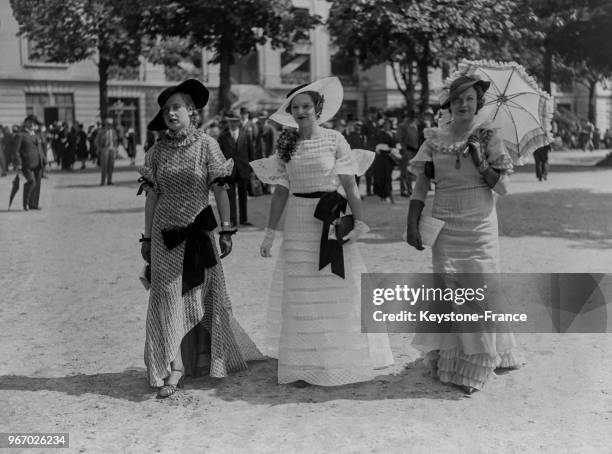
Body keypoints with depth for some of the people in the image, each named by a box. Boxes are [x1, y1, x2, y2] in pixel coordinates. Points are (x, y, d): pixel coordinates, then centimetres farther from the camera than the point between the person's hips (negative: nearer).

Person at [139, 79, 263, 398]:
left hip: (199, 231, -1)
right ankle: (174, 367, 0)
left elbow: (220, 191, -3)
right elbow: (152, 196, 5)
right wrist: (147, 237, 5)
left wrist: (226, 231, -5)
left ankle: (213, 356, 30)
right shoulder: (157, 150, 2)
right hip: (166, 234, 1)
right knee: (167, 296, -4)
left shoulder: (206, 145, -5)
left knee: (205, 295, 9)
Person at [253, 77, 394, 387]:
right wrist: (270, 232, 7)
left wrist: (360, 222, -13)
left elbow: (350, 186, -4)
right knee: (300, 297, 5)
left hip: (330, 220, -3)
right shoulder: (286, 144, 6)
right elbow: (281, 190, 9)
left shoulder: (334, 139, -3)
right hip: (298, 223, 3)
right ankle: (303, 366, 14)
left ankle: (342, 361, 16)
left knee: (338, 292, 2)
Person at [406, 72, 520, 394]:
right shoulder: (435, 139, 4)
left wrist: (480, 162, -15)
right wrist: (412, 225, -2)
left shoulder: (488, 138, 1)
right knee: (448, 292, 1)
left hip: (480, 227, -1)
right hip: (446, 228, 1)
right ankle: (447, 358, 15)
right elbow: (420, 186, 5)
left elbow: (502, 188, -2)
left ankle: (475, 367, 11)